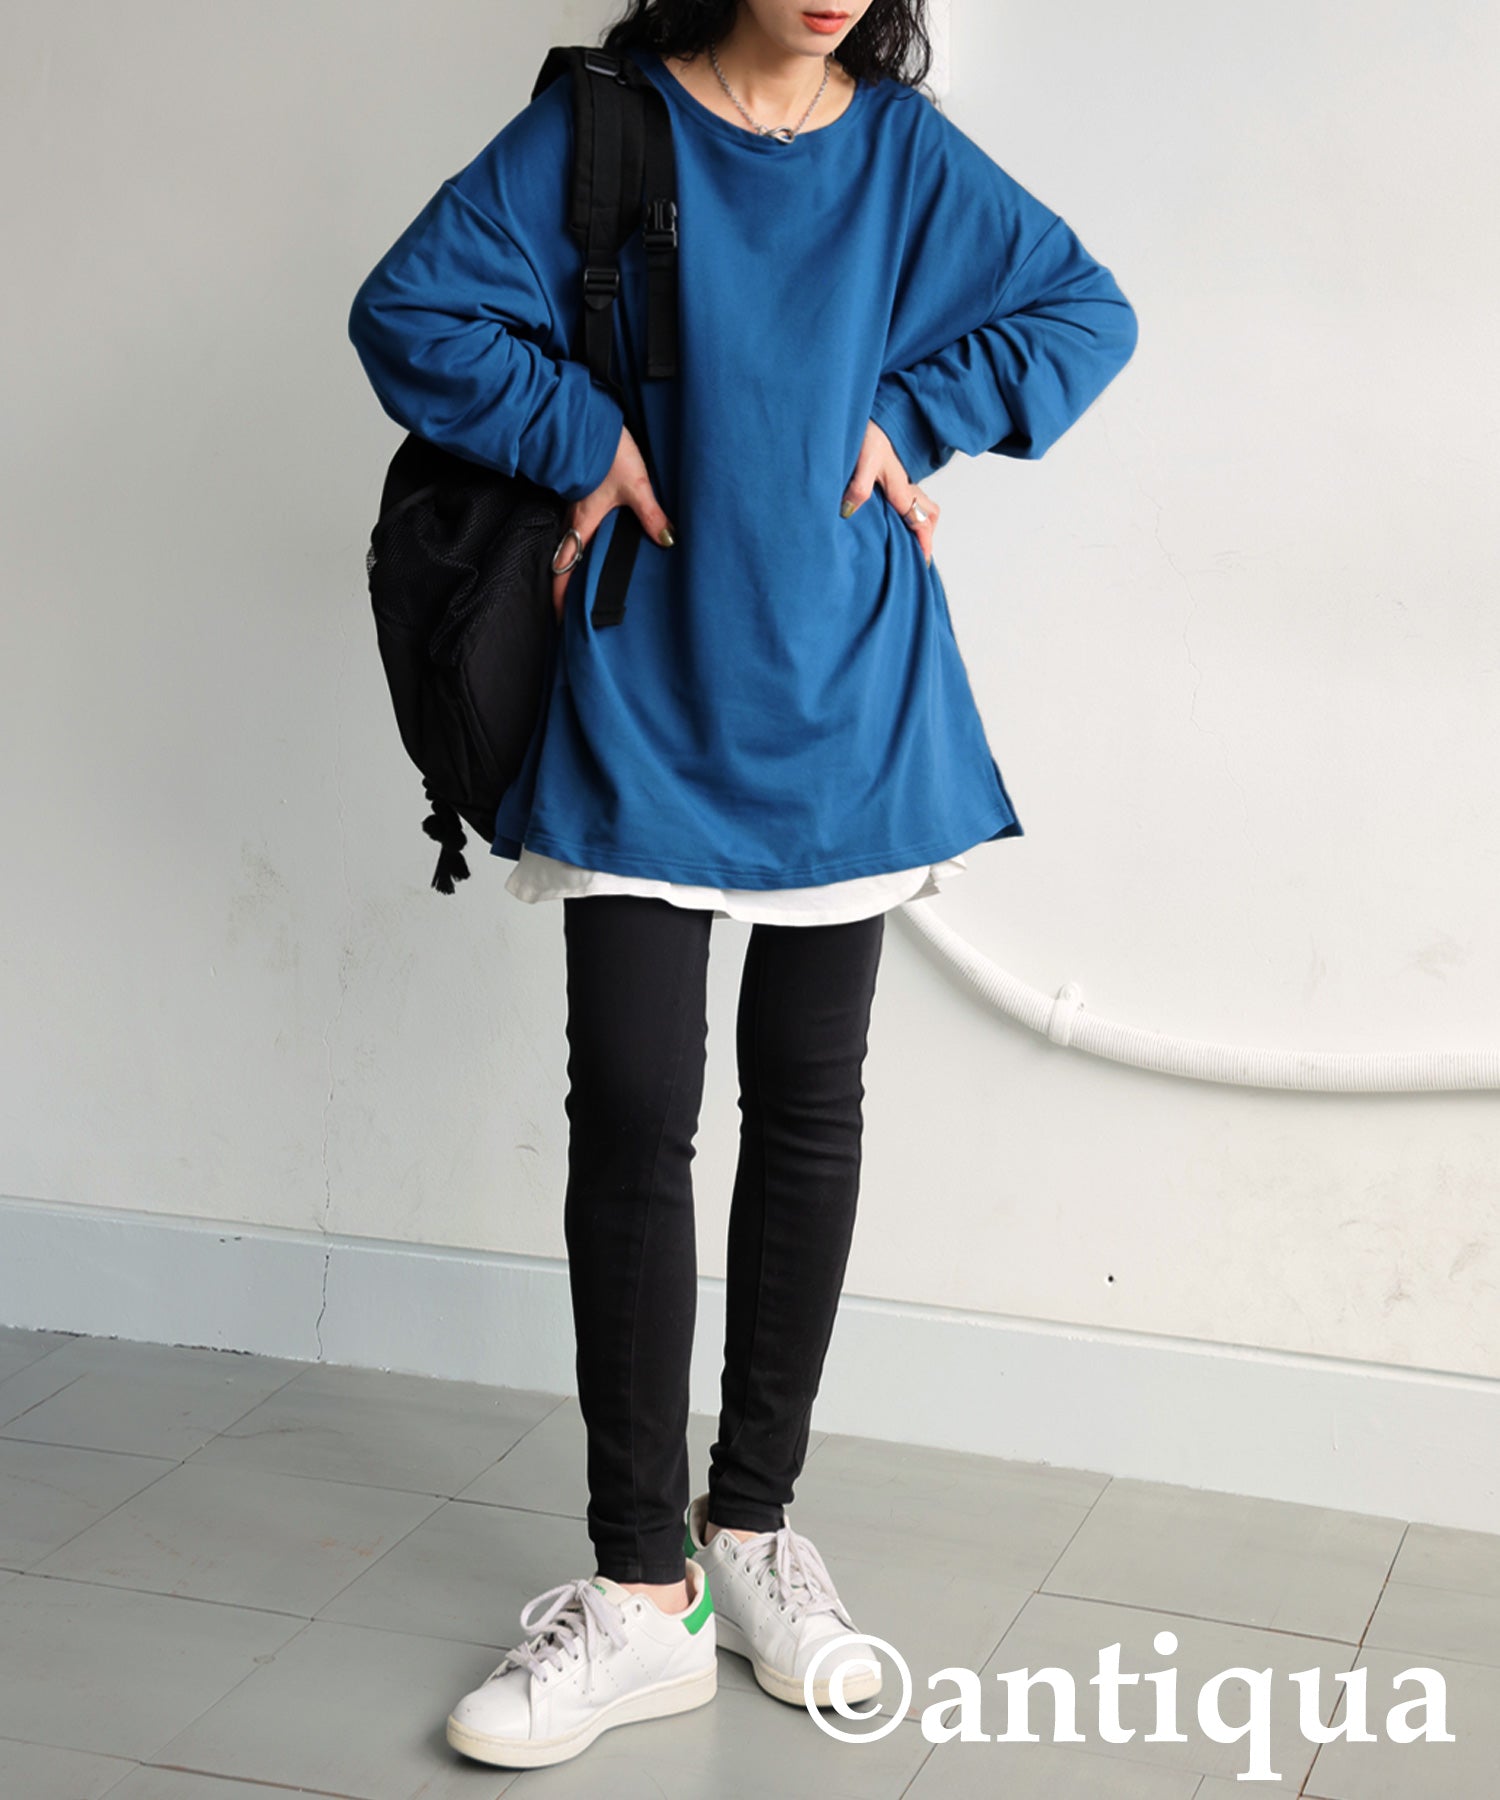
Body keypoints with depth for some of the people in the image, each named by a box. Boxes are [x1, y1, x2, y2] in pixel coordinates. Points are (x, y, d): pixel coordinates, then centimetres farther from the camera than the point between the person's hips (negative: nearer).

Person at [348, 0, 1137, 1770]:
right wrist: (584, 436, -11)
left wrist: (911, 414, -2)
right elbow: (407, 309, -5)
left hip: (843, 709, 3)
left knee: (809, 1111, 9)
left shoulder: (907, 151, 4)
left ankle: (753, 1520, 25)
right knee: (631, 1115, -5)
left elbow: (1086, 313, 11)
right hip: (641, 700, -2)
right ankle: (643, 1589, 4)